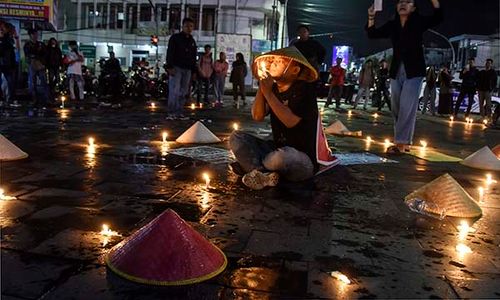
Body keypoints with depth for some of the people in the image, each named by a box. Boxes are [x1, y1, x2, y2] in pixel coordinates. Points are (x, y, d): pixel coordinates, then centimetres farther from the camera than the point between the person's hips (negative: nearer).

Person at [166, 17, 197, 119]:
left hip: (187, 69, 6)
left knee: (183, 92, 3)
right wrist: (170, 67, -16)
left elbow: (194, 58, 21)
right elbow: (170, 53, -6)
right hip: (176, 68, -6)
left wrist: (193, 71, 13)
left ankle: (179, 112, 7)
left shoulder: (192, 41, 18)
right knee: (174, 91, -13)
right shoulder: (175, 38, 1)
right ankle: (171, 113, -10)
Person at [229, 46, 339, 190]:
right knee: (236, 137, -4)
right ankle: (265, 175, -25)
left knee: (281, 157, -40)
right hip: (278, 149, 7)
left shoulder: (304, 89, -12)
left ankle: (251, 165, -7)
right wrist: (262, 87, -13)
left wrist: (268, 93, -22)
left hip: (304, 158, -7)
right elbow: (258, 116, -5)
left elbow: (291, 121, -26)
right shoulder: (274, 88, 7)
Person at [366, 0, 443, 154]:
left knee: (407, 107, -11)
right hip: (396, 72, 5)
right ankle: (405, 142, 19)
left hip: (413, 71, -5)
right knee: (396, 108, 7)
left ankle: (401, 142, -9)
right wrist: (371, 17, -3)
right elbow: (372, 34, 11)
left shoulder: (418, 22, 0)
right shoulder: (392, 25, 10)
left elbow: (437, 17, -14)